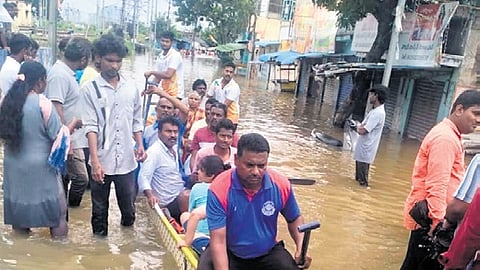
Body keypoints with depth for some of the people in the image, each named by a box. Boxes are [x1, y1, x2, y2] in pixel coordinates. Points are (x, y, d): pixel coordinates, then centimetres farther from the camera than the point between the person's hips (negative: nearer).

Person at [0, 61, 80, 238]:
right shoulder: (42, 103, -16)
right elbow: (59, 136, -13)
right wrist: (74, 123, 4)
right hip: (40, 168, -6)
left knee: (19, 211, 17)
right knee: (57, 213, 8)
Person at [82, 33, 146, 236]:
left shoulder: (131, 86, 6)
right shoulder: (91, 89, -4)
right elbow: (90, 127, -9)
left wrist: (140, 145, 1)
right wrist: (95, 161, -16)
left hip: (126, 160, 3)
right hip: (102, 161, -2)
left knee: (128, 208, 13)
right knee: (99, 210, 12)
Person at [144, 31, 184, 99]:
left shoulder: (175, 55, -14)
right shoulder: (161, 57, 11)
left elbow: (168, 75, -24)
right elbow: (158, 76, 14)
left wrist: (152, 72, -15)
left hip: (175, 94, -8)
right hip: (165, 93, 8)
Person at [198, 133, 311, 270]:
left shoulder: (281, 185, -14)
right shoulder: (219, 188, -23)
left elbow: (295, 218, 5)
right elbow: (218, 241, -24)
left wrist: (301, 246, -11)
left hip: (268, 253, 2)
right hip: (229, 253, -2)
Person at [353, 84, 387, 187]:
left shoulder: (378, 113, -20)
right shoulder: (375, 111, 12)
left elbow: (362, 131, -23)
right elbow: (361, 127, 14)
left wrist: (360, 128, -2)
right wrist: (360, 127, -7)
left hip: (365, 149, -10)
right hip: (362, 147, 10)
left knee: (362, 180, -1)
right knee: (359, 175, 21)